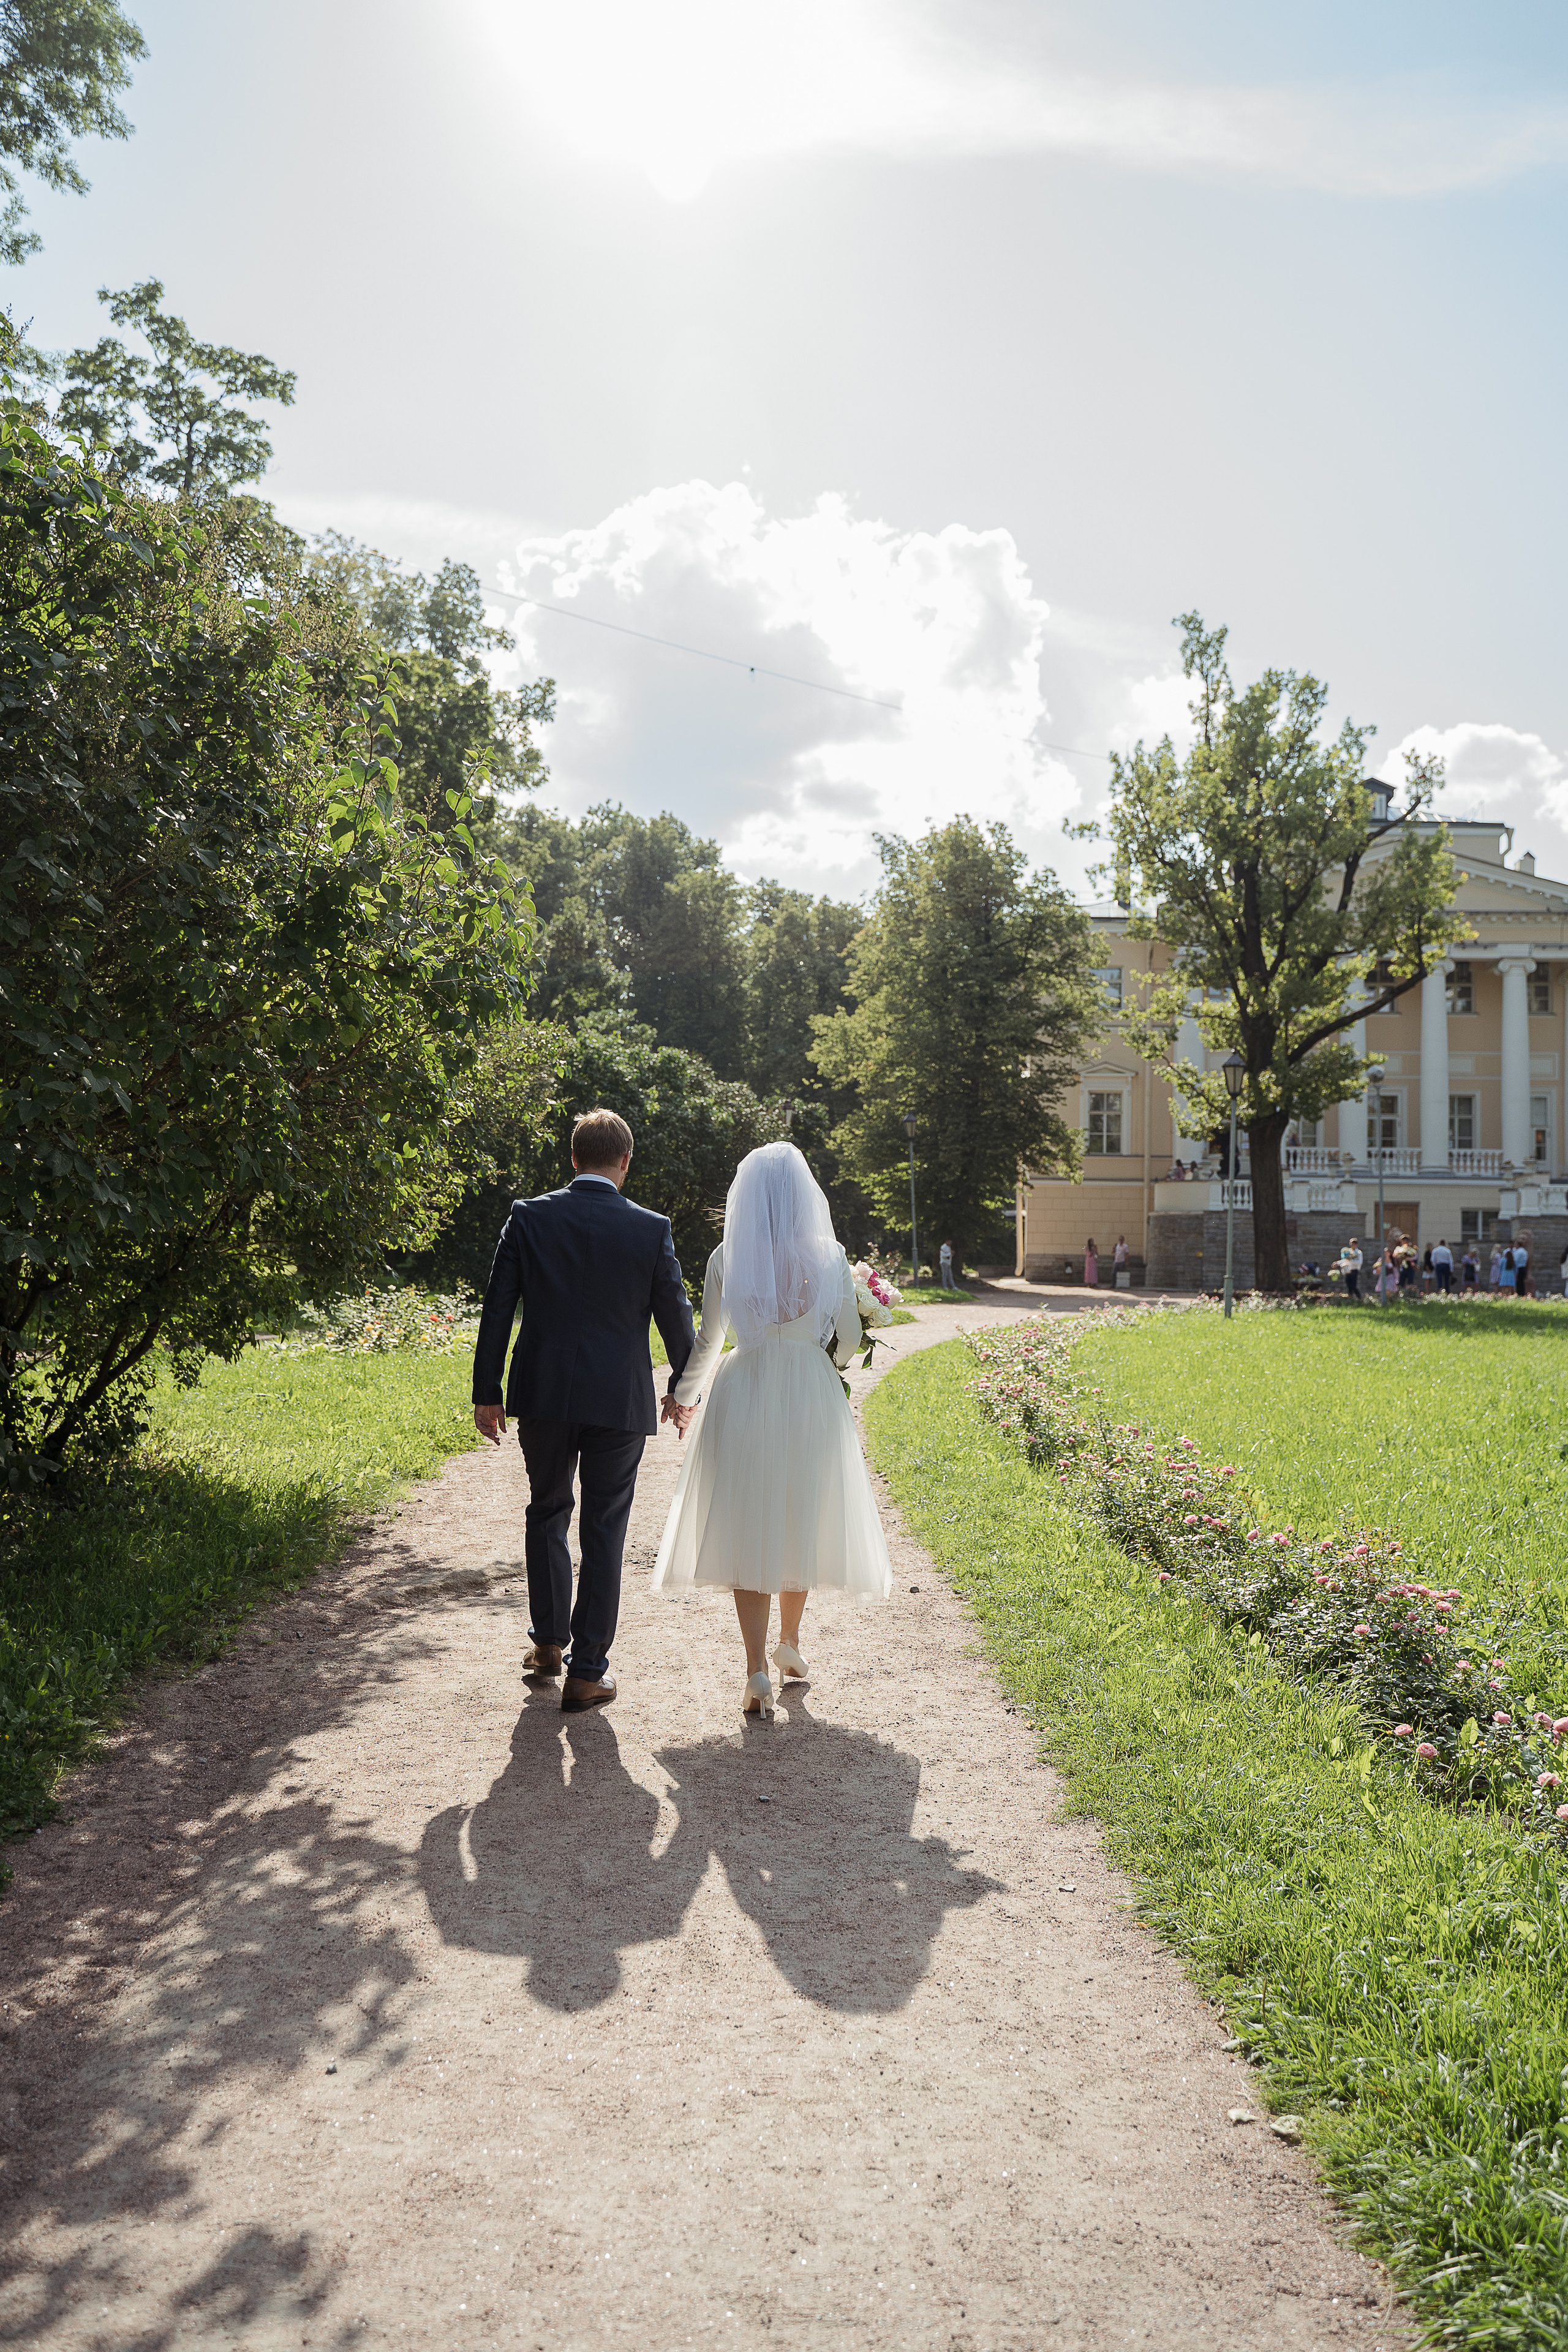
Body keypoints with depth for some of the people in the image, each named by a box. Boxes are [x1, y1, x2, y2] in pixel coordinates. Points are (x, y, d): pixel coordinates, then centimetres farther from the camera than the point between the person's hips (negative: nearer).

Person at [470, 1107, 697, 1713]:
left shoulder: (528, 1218, -2)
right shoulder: (651, 1229, -4)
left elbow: (496, 1310, -2)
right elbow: (677, 1317, 3)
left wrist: (487, 1393, 6)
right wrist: (681, 1389, 19)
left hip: (543, 1395, 2)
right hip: (620, 1399, -1)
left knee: (547, 1513, 22)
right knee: (603, 1532, 6)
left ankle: (547, 1641, 32)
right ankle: (586, 1672, 9)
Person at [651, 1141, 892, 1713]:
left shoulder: (725, 1260, -4)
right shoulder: (829, 1258, -5)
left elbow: (707, 1341, 3)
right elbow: (849, 1338, 3)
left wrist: (684, 1394, 20)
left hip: (742, 1395, -1)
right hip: (812, 1401, 1)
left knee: (747, 1529, 3)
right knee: (801, 1521, 18)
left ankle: (757, 1670, -4)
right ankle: (790, 1643, 34)